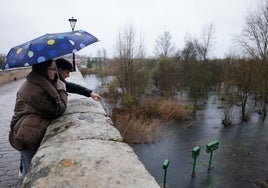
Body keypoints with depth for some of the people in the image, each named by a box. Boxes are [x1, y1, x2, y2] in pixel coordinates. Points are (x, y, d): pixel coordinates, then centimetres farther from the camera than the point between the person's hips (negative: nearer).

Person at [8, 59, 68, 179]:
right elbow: (57, 110, -21)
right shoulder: (38, 90, -24)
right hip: (30, 134, -10)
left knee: (28, 167, 24)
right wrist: (62, 90, -10)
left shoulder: (31, 83, 9)